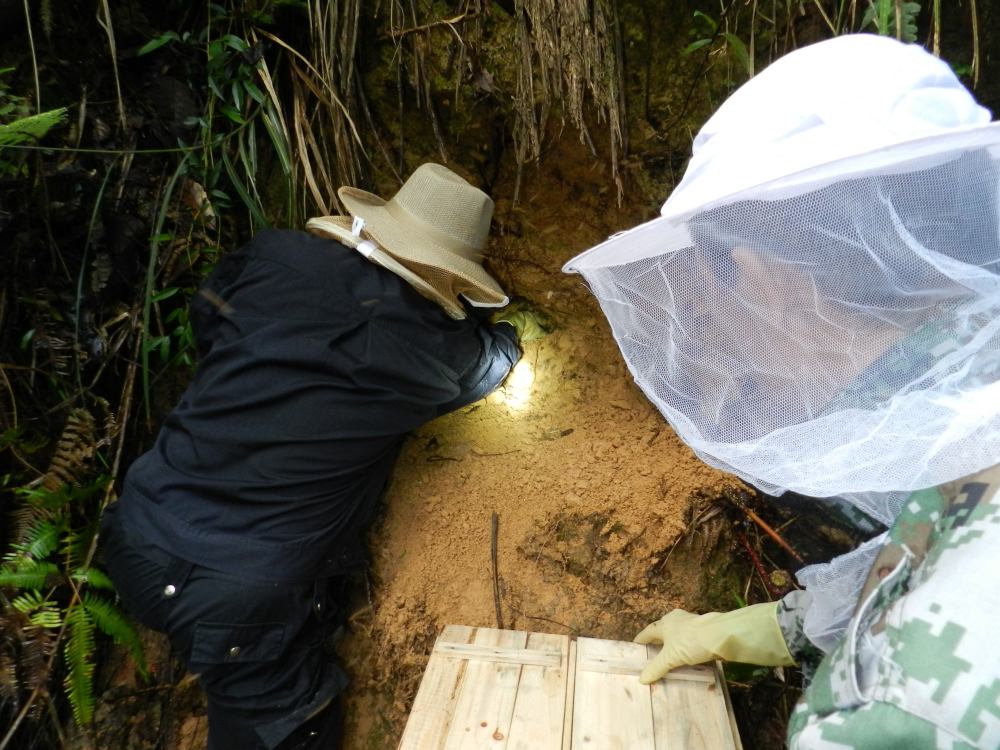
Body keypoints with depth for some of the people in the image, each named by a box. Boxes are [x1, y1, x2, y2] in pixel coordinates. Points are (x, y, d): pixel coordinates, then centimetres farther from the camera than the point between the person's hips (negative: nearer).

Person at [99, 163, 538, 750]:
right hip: (240, 597, -5)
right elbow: (489, 359, 13)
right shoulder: (436, 344, -10)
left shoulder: (275, 255, -3)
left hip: (137, 536, 6)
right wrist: (511, 331, 36)